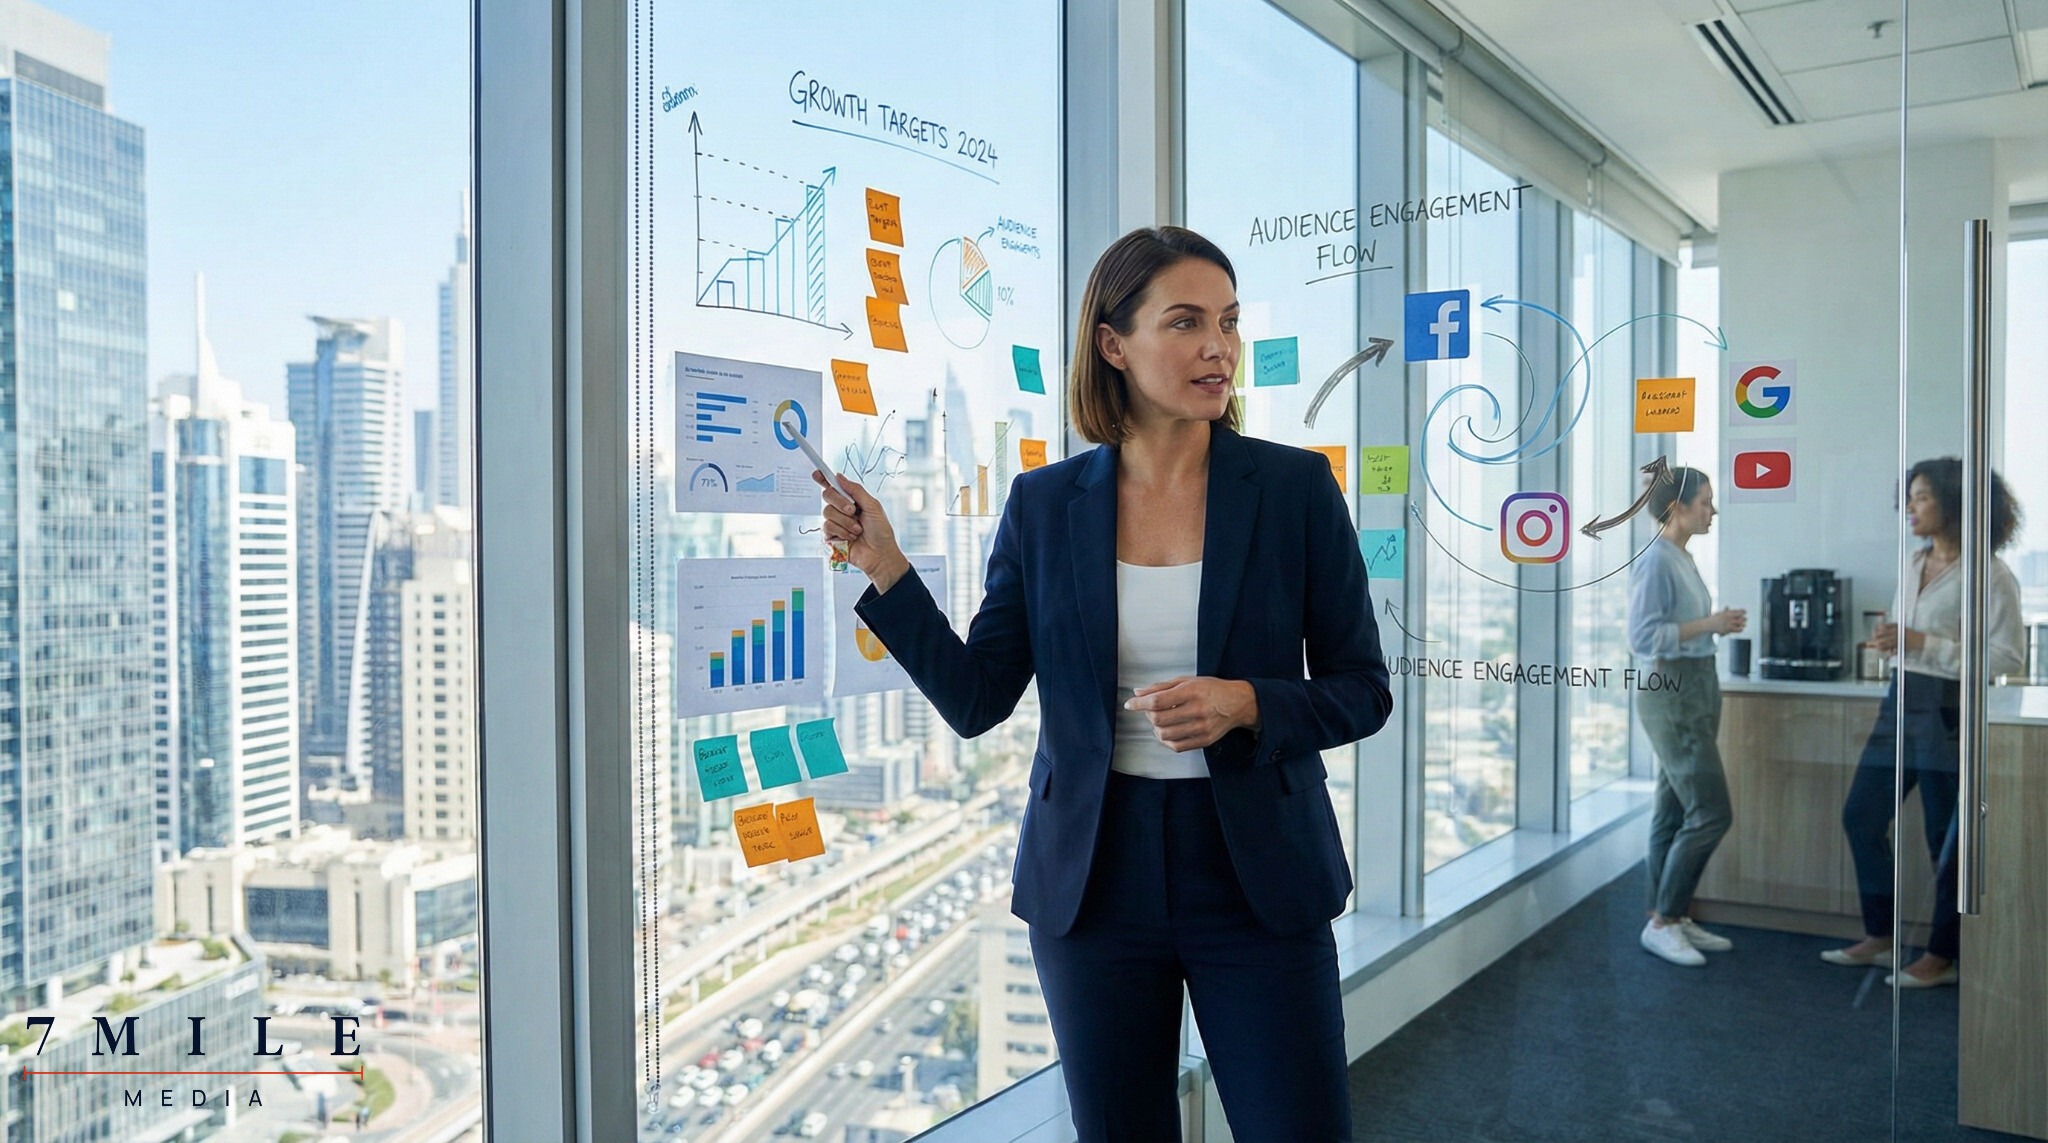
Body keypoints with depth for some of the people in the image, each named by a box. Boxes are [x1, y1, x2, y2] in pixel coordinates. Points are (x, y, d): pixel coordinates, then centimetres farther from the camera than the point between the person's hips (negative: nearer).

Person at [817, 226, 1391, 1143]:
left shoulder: (1296, 486, -4)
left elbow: (1363, 690, -1)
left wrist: (1245, 704, -19)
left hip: (1256, 880, -1)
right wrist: (883, 567, -9)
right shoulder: (1044, 503, -1)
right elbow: (976, 700, 0)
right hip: (1095, 883, 1)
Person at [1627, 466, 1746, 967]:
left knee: (1675, 812, 12)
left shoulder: (1683, 559, 13)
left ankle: (1674, 917, 19)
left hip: (1697, 689, 9)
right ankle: (1660, 921, 2)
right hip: (1671, 692, -9)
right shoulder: (1655, 561, -15)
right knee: (1711, 812, -8)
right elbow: (1643, 636, -19)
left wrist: (1720, 624, 5)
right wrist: (1708, 624, -19)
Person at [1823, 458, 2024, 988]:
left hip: (1950, 712, -8)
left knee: (1946, 839, 3)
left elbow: (2008, 658, -18)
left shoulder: (1988, 574, -13)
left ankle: (1942, 957, 18)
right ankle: (1879, 938, 24)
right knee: (1861, 816, 11)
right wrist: (1890, 641, 3)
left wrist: (1922, 643, -21)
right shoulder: (1915, 563, 11)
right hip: (1901, 704, 8)